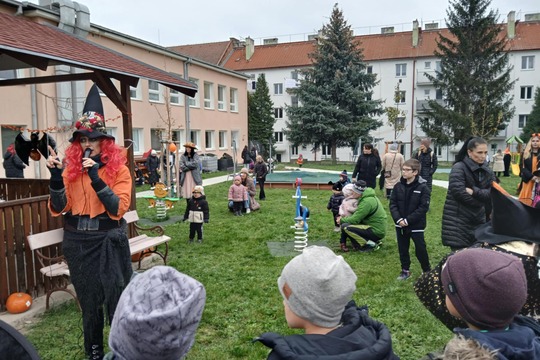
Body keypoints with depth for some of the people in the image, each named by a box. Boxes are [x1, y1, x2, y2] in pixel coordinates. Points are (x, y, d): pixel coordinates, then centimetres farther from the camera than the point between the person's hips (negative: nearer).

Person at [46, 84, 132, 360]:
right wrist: (56, 176, -18)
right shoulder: (70, 167, 0)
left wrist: (96, 177, -26)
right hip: (77, 243, 3)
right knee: (88, 301, 18)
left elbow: (118, 210, -17)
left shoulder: (119, 169, -8)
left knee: (116, 299, 7)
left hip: (109, 242, -3)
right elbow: (58, 209, -4)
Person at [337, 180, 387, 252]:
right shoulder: (369, 196, 8)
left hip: (376, 232, -10)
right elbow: (358, 215, 16)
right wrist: (345, 218, 5)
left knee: (345, 226, -18)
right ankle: (374, 241, 13)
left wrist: (342, 220, -3)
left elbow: (355, 219, -20)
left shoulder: (367, 202, -21)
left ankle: (371, 245, -8)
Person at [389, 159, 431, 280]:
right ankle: (405, 270, 30)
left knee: (420, 250, 5)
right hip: (400, 225, 4)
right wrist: (398, 219, -12)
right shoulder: (398, 186, 1)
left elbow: (423, 207, -15)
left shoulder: (423, 187, -12)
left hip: (416, 226, -4)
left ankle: (427, 270, 26)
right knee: (402, 249, 14)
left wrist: (408, 220, -18)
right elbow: (392, 203, 2)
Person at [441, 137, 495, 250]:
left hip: (478, 220, 6)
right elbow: (459, 193, -22)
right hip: (458, 222, -6)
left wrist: (474, 191, -18)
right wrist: (482, 200, -8)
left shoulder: (487, 170, 9)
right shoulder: (458, 168, -12)